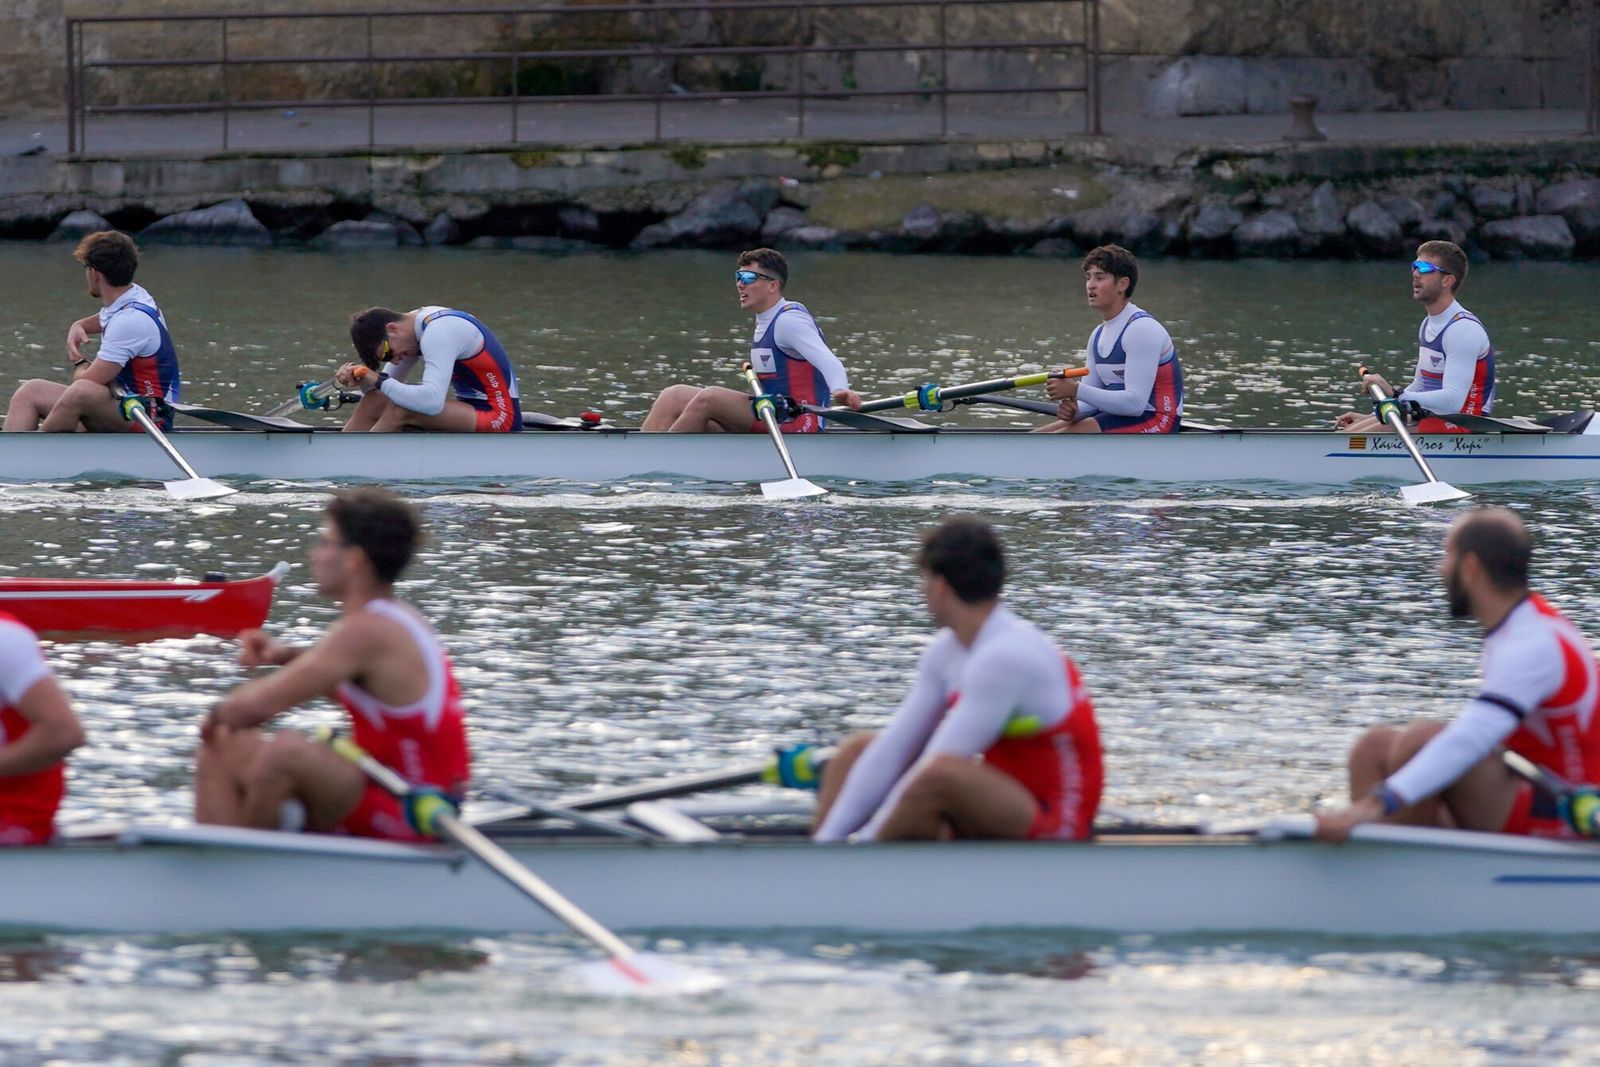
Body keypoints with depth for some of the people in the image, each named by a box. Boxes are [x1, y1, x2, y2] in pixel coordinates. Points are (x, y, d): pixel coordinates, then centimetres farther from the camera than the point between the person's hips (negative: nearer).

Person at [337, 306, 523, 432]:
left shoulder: (439, 333, -22)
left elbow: (431, 401, -34)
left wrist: (380, 382, -23)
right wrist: (360, 379, -8)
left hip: (498, 419, -10)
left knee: (401, 411, -26)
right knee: (374, 401, 0)